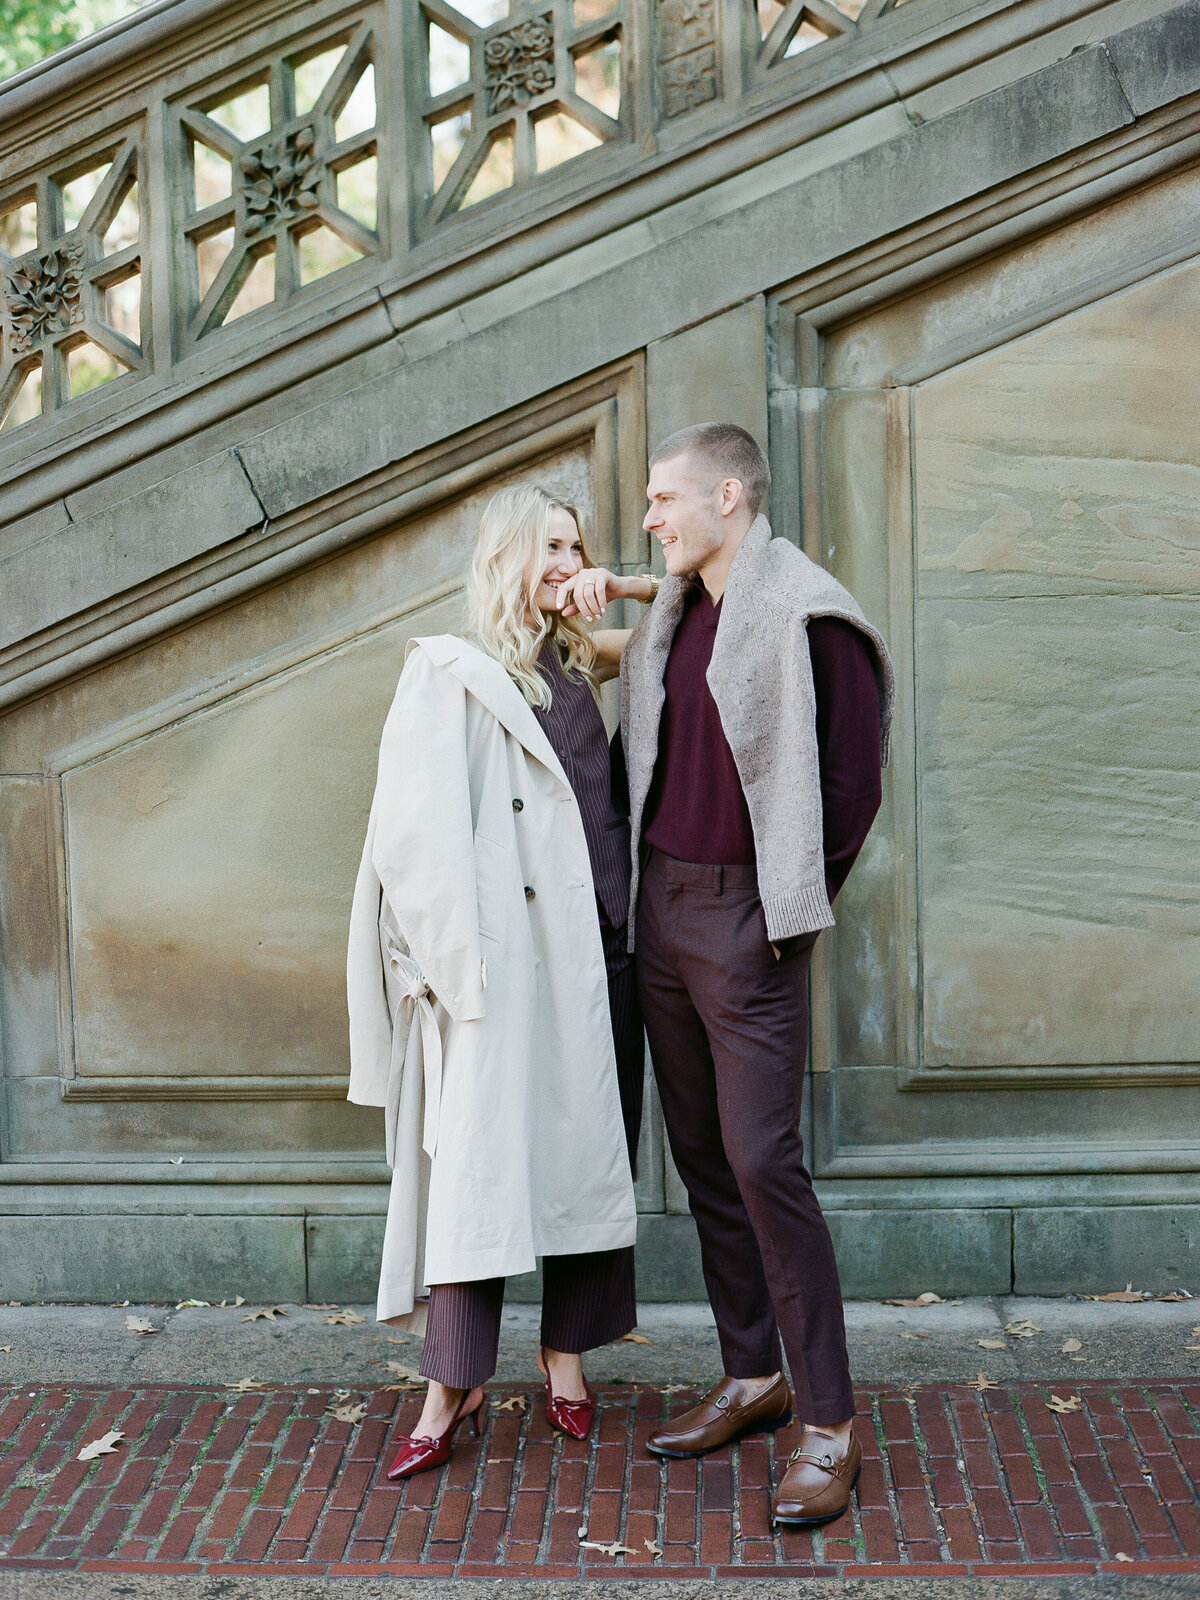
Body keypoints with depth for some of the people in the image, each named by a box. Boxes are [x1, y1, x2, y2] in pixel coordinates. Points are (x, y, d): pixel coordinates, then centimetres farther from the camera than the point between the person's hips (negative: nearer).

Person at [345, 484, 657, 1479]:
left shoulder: (579, 668, 16)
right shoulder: (452, 675, -2)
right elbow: (422, 832, -9)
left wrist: (640, 588, 10)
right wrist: (455, 955, -15)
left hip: (598, 948, 6)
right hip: (505, 954, -6)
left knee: (589, 1152, 9)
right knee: (480, 1156, -4)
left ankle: (566, 1350, 21)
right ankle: (453, 1384, 4)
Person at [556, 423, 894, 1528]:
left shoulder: (806, 616, -11)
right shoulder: (672, 616, 13)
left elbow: (854, 778, -11)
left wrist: (795, 905, -4)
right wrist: (585, 608, 16)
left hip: (746, 920, -8)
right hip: (660, 908, 8)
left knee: (762, 1160, -10)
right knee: (701, 1155, 11)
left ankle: (831, 1426, -1)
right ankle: (752, 1377, 24)